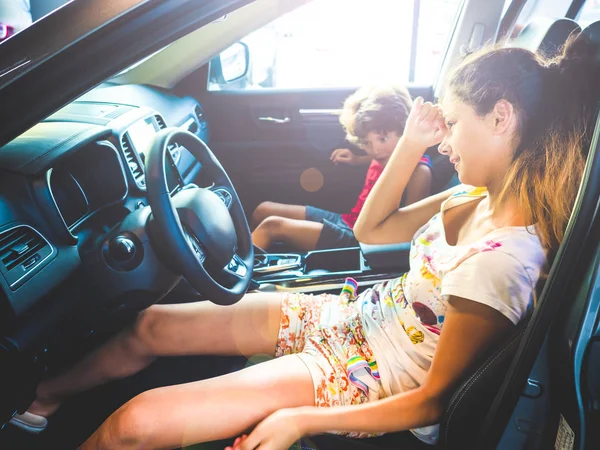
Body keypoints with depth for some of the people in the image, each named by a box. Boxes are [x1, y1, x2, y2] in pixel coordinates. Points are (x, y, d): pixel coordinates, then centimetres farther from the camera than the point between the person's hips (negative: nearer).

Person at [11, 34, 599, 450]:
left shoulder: (502, 257, -28)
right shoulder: (477, 198, -3)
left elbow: (431, 402, -22)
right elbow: (369, 230, 5)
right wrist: (410, 145, -4)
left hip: (367, 382, -7)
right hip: (348, 318, 8)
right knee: (152, 326, 9)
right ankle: (44, 395, 37)